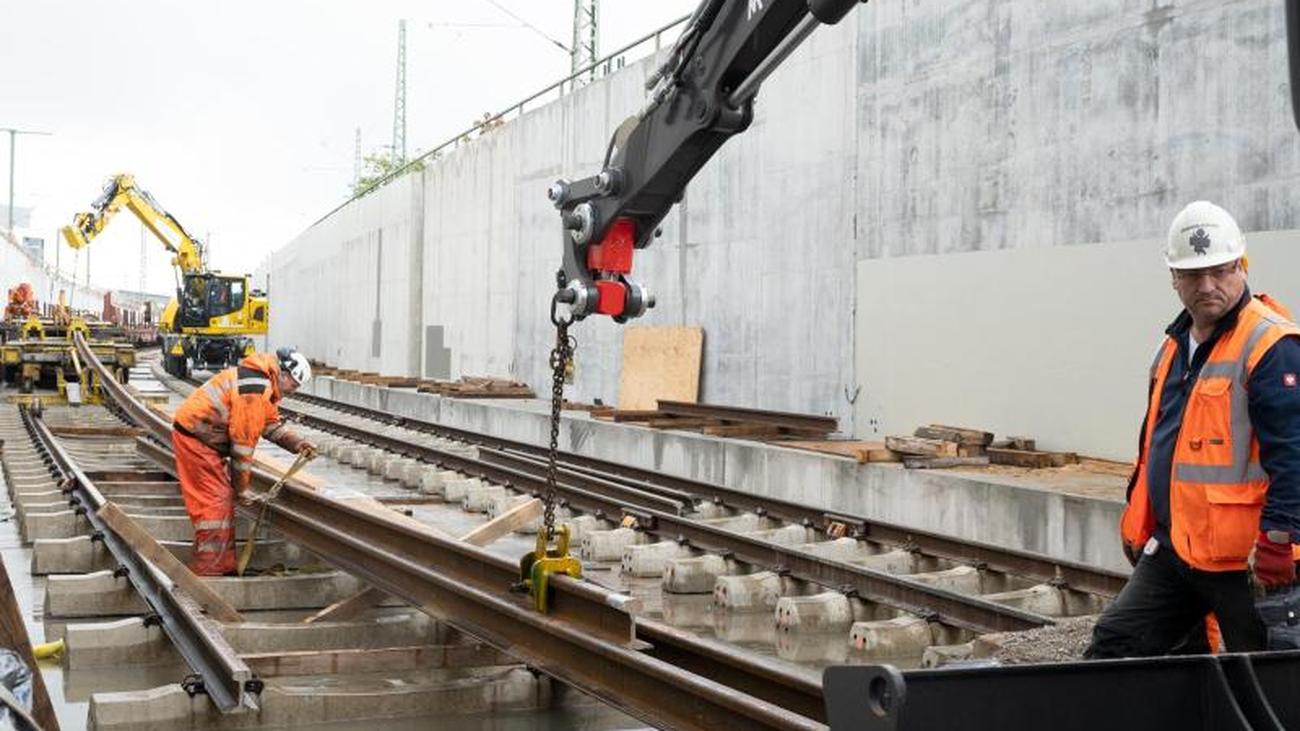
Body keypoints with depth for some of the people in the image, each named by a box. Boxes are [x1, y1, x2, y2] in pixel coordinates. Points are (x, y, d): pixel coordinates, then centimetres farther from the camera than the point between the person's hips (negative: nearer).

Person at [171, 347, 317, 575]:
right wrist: (241, 486, -12)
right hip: (194, 437, -11)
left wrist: (297, 443, 0)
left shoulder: (266, 387, 11)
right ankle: (205, 572, -10)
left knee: (223, 500, 13)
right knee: (215, 503, -12)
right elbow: (243, 440, -20)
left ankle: (224, 566, 18)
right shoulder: (255, 388, -23)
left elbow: (271, 424, 18)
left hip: (202, 438, 11)